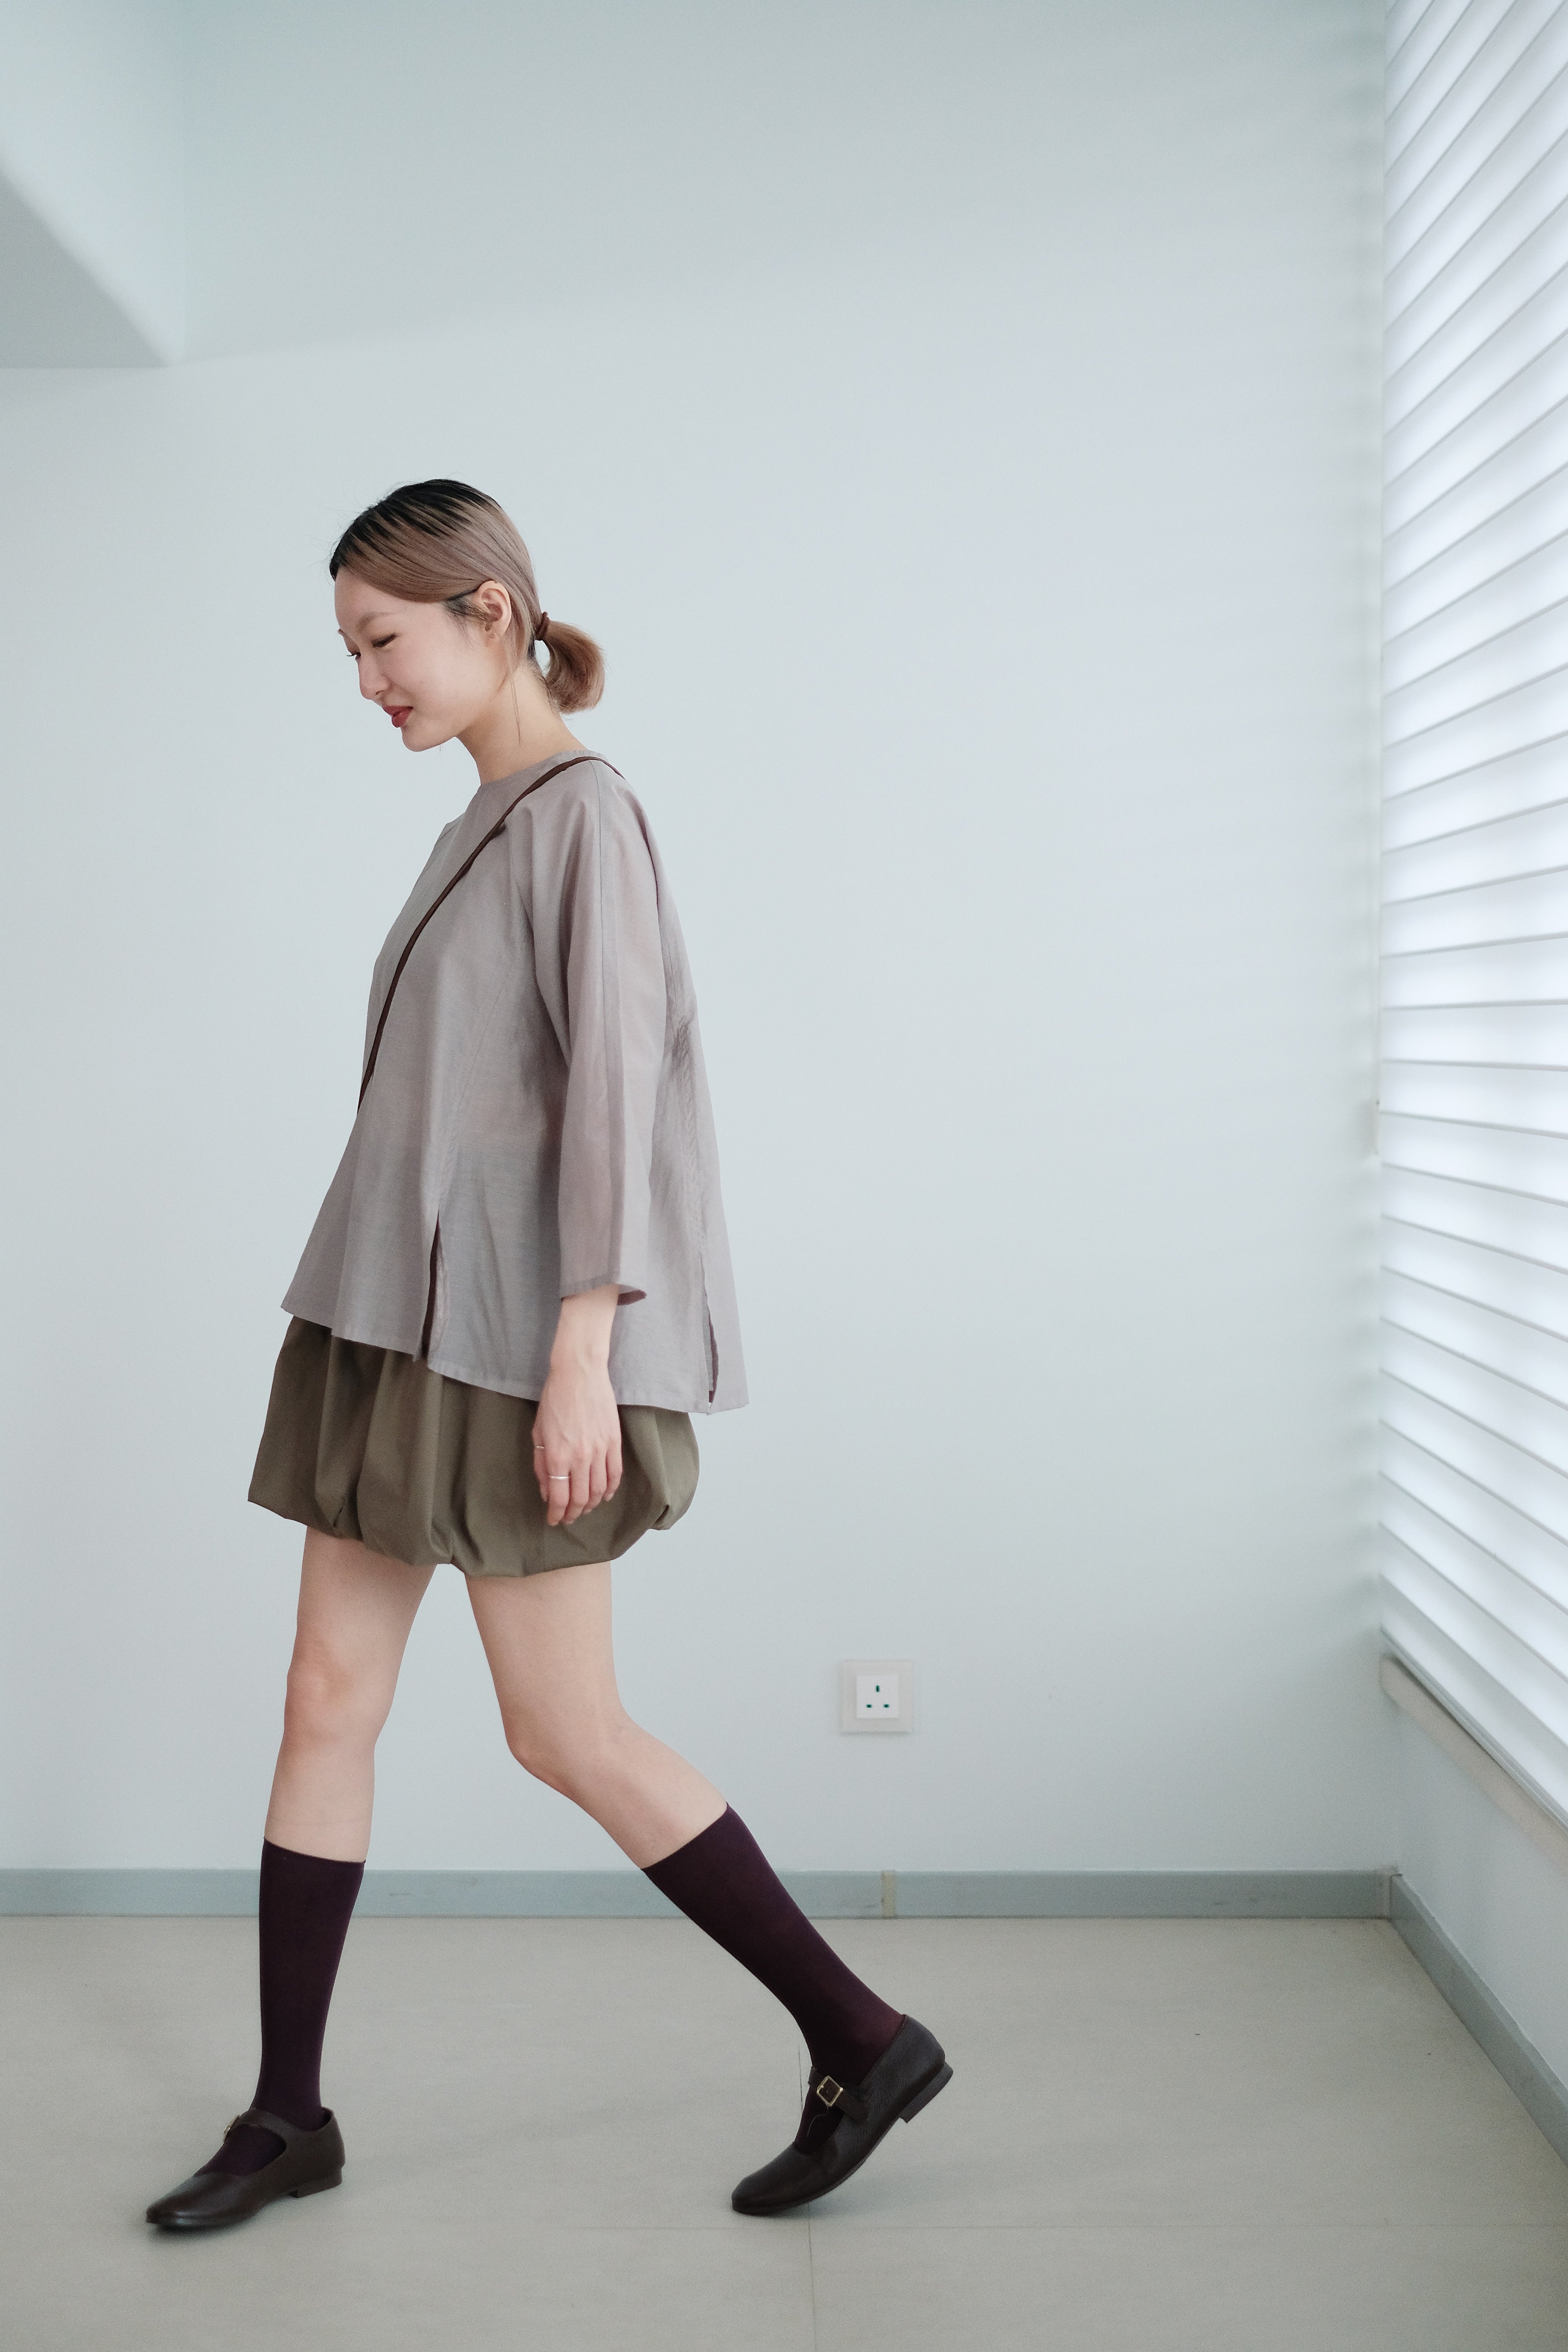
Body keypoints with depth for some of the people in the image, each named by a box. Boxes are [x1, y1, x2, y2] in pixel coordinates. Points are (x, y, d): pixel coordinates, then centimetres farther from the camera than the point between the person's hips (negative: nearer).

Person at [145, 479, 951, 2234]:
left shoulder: (581, 808, -9)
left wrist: (584, 1353, -23)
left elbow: (615, 1080, -17)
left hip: (509, 1344, -9)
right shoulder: (485, 825, 16)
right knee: (326, 1708, 8)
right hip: (393, 1330, 9)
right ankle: (288, 2117, 19)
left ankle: (863, 2043, 11)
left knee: (565, 1736, -2)